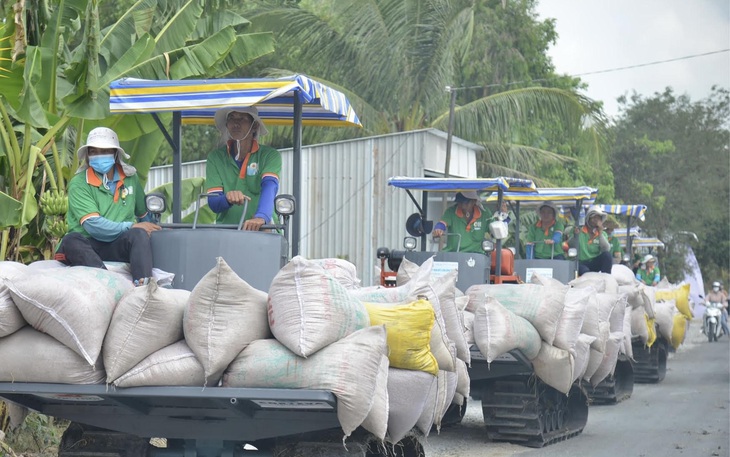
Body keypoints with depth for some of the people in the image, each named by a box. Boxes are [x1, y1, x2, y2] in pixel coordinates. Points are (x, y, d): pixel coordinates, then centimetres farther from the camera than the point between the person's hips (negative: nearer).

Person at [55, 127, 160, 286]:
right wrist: (131, 227, -14)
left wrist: (150, 229, 11)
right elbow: (93, 225, -14)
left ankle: (143, 284, -52)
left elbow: (144, 214, 28)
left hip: (120, 245, 3)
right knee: (70, 241, -35)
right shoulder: (79, 184, -3)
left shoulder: (130, 177, 12)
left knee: (139, 235, -29)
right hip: (88, 247, -3)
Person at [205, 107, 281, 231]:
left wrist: (261, 217, -34)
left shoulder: (270, 155, 5)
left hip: (260, 232, -1)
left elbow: (270, 186, -14)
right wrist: (228, 198, -22)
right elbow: (213, 203, 3)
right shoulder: (215, 157, 10)